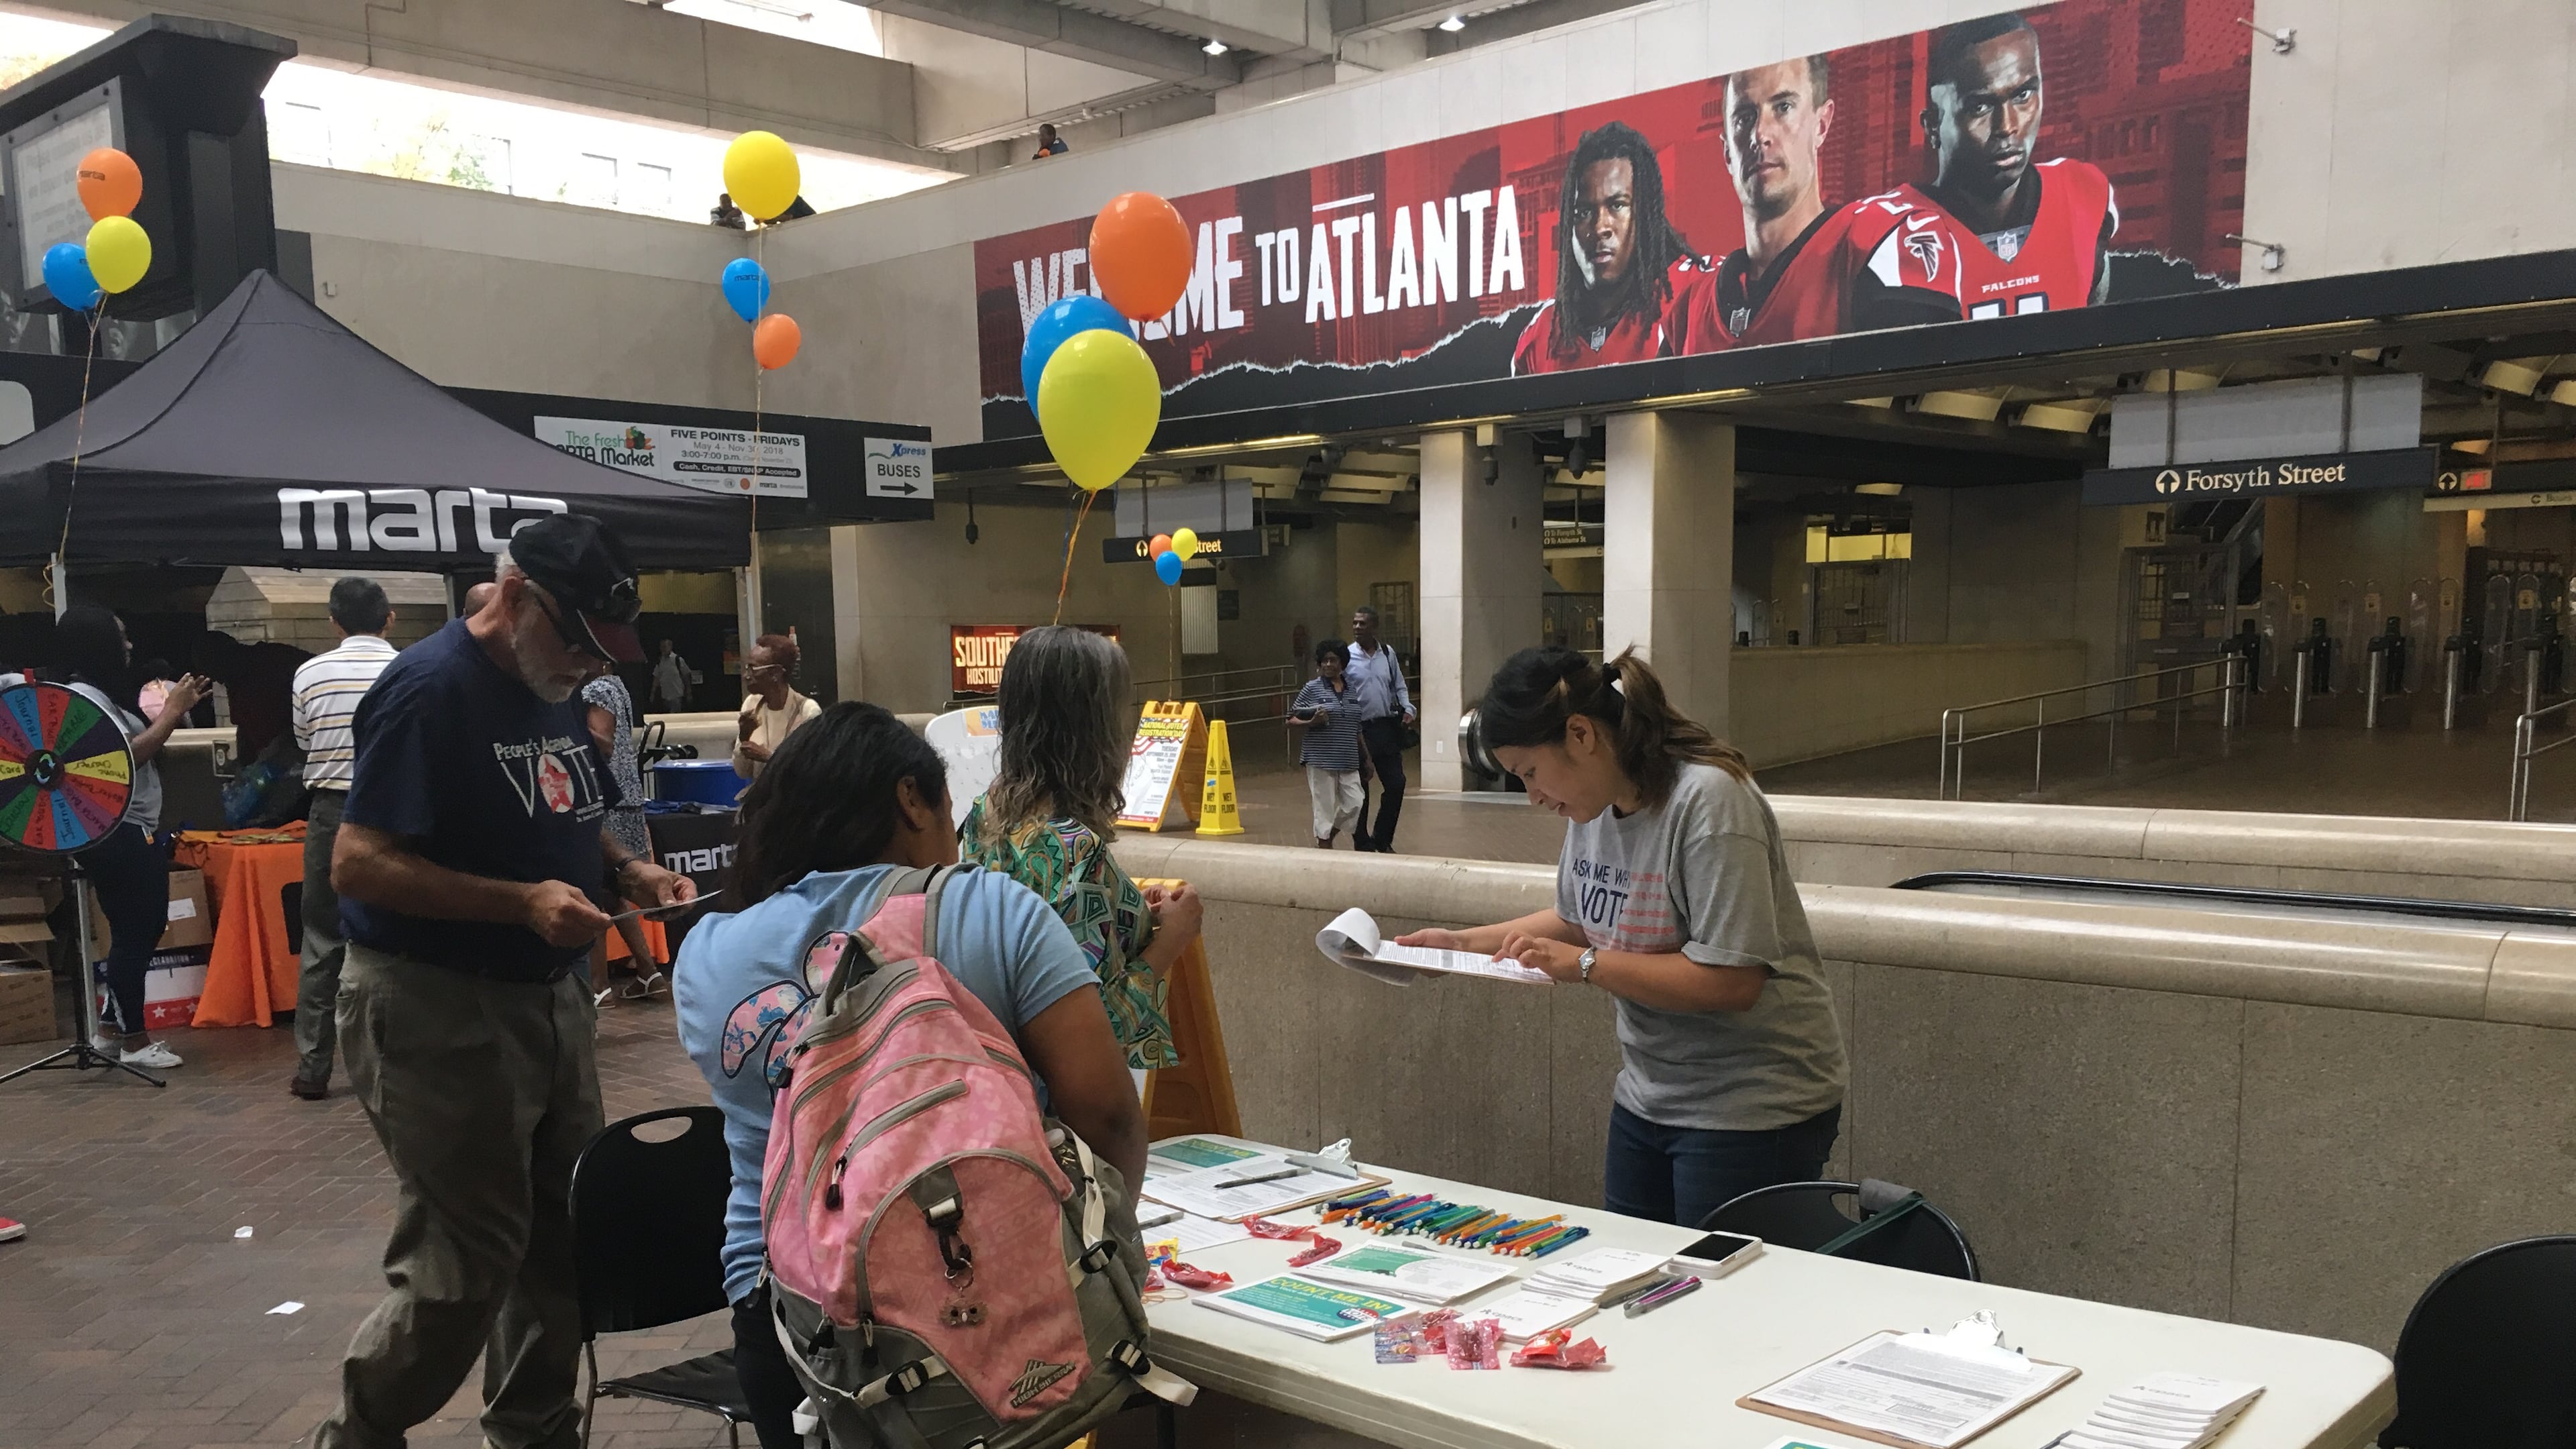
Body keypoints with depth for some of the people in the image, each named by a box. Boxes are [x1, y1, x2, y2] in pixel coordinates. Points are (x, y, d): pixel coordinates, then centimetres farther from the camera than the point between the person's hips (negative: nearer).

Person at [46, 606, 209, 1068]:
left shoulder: (102, 693, 17)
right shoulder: (82, 696, -14)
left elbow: (139, 748, 17)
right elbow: (124, 757, -21)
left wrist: (175, 709, 13)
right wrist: (172, 713, -15)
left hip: (133, 832, 10)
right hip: (118, 835, -10)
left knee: (145, 928, 15)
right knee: (133, 934, -4)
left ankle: (114, 1028, 24)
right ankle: (134, 1040, 5)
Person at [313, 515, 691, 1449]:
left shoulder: (555, 691, 11)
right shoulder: (430, 688, -15)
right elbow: (356, 865, -21)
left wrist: (630, 871, 2)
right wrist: (522, 903, -27)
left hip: (548, 995, 8)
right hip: (436, 1009, -8)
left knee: (561, 1233, 13)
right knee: (465, 1262, -4)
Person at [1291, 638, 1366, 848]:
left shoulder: (1352, 691, 12)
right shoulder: (1312, 688, -1)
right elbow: (1292, 718, 0)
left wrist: (1366, 757, 17)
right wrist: (1311, 722, -20)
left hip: (1348, 760, 5)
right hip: (1321, 759, -4)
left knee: (1355, 803, 0)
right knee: (1325, 807, -2)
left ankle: (1327, 837, 21)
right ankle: (1324, 845, 11)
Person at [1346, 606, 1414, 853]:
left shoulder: (1388, 653, 7)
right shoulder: (1347, 657, -6)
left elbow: (1399, 686, 16)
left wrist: (1407, 709, 0)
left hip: (1386, 726, 4)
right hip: (1359, 730, -4)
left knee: (1396, 784, 3)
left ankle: (1382, 839, 21)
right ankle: (1363, 845, 18)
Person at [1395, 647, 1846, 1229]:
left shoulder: (1708, 800, -22)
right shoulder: (1593, 801, 3)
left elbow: (1732, 981, -26)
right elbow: (1578, 919, 19)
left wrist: (1587, 965, -21)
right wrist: (1465, 943, 8)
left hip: (1748, 1111, -8)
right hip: (1646, 1101, 8)